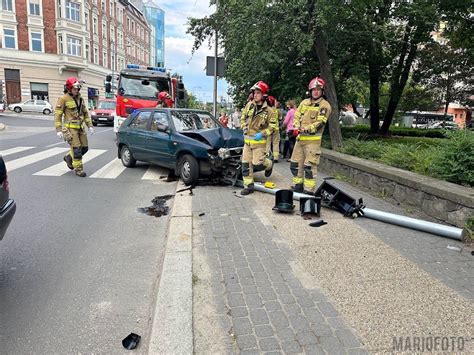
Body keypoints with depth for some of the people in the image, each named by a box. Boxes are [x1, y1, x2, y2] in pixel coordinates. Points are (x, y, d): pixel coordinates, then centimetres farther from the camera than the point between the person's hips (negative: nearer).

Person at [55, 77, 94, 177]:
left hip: (80, 127, 7)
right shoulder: (63, 99, -8)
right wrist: (59, 130, -14)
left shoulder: (80, 98, 11)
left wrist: (90, 126, 9)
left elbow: (85, 113, 17)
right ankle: (78, 169, 4)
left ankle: (68, 157, 31)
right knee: (76, 149, -8)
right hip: (70, 128, -6)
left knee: (84, 148, 8)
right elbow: (57, 115, -8)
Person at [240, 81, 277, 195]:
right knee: (246, 163, 3)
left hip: (259, 141, -4)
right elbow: (243, 117, 17)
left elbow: (272, 126, -4)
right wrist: (244, 128, 4)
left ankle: (269, 165, 28)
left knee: (257, 164, -7)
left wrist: (262, 134, -16)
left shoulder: (268, 111, -10)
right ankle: (248, 186, 12)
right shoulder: (249, 105, 2)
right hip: (247, 140, 5)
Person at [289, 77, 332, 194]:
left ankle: (309, 191, 1)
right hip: (300, 138, 7)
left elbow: (320, 122, -13)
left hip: (313, 139, -6)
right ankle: (298, 186, 26)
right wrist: (296, 128, -7)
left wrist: (307, 129, -23)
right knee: (295, 163, 12)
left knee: (310, 166, -6)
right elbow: (296, 116, 12)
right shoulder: (304, 102, 14)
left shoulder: (324, 105, -4)